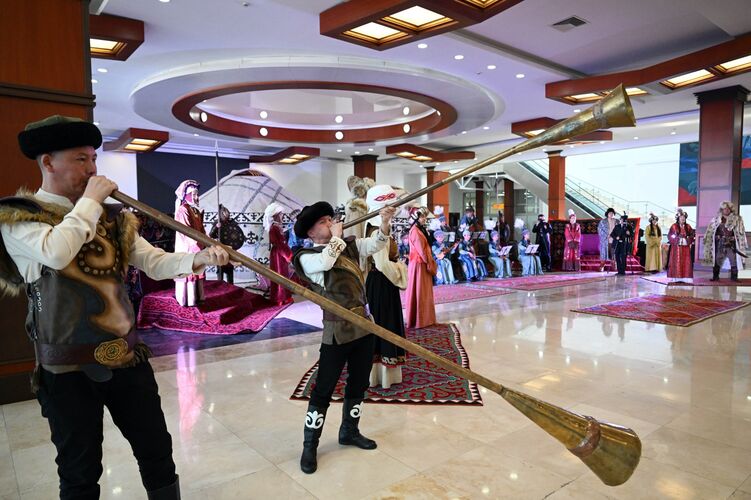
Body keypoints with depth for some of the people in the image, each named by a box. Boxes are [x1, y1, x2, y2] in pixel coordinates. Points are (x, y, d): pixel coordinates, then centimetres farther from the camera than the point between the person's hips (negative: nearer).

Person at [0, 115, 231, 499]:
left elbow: (155, 262, -1)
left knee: (157, 452, 14)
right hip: (68, 365, -4)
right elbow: (56, 252, -28)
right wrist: (89, 202, -16)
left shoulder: (112, 218, 8)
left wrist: (199, 258, -19)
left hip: (126, 353, 4)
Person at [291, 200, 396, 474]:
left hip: (364, 323, 6)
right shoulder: (306, 257, -6)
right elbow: (326, 261, -26)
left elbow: (375, 244, -1)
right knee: (324, 389, 1)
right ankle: (310, 446, 17)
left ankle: (349, 431, 38)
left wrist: (385, 223, -19)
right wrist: (336, 236, -10)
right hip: (337, 329, -6)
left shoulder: (350, 244, 9)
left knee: (359, 383, 18)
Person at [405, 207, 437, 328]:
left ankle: (424, 318, 22)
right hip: (419, 264, -10)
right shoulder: (415, 231, -16)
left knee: (424, 292, 14)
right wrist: (429, 263, -12)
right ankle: (419, 320, 3)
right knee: (419, 292, -3)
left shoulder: (420, 230, 15)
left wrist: (430, 263, 12)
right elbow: (421, 250, -19)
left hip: (423, 264, 10)